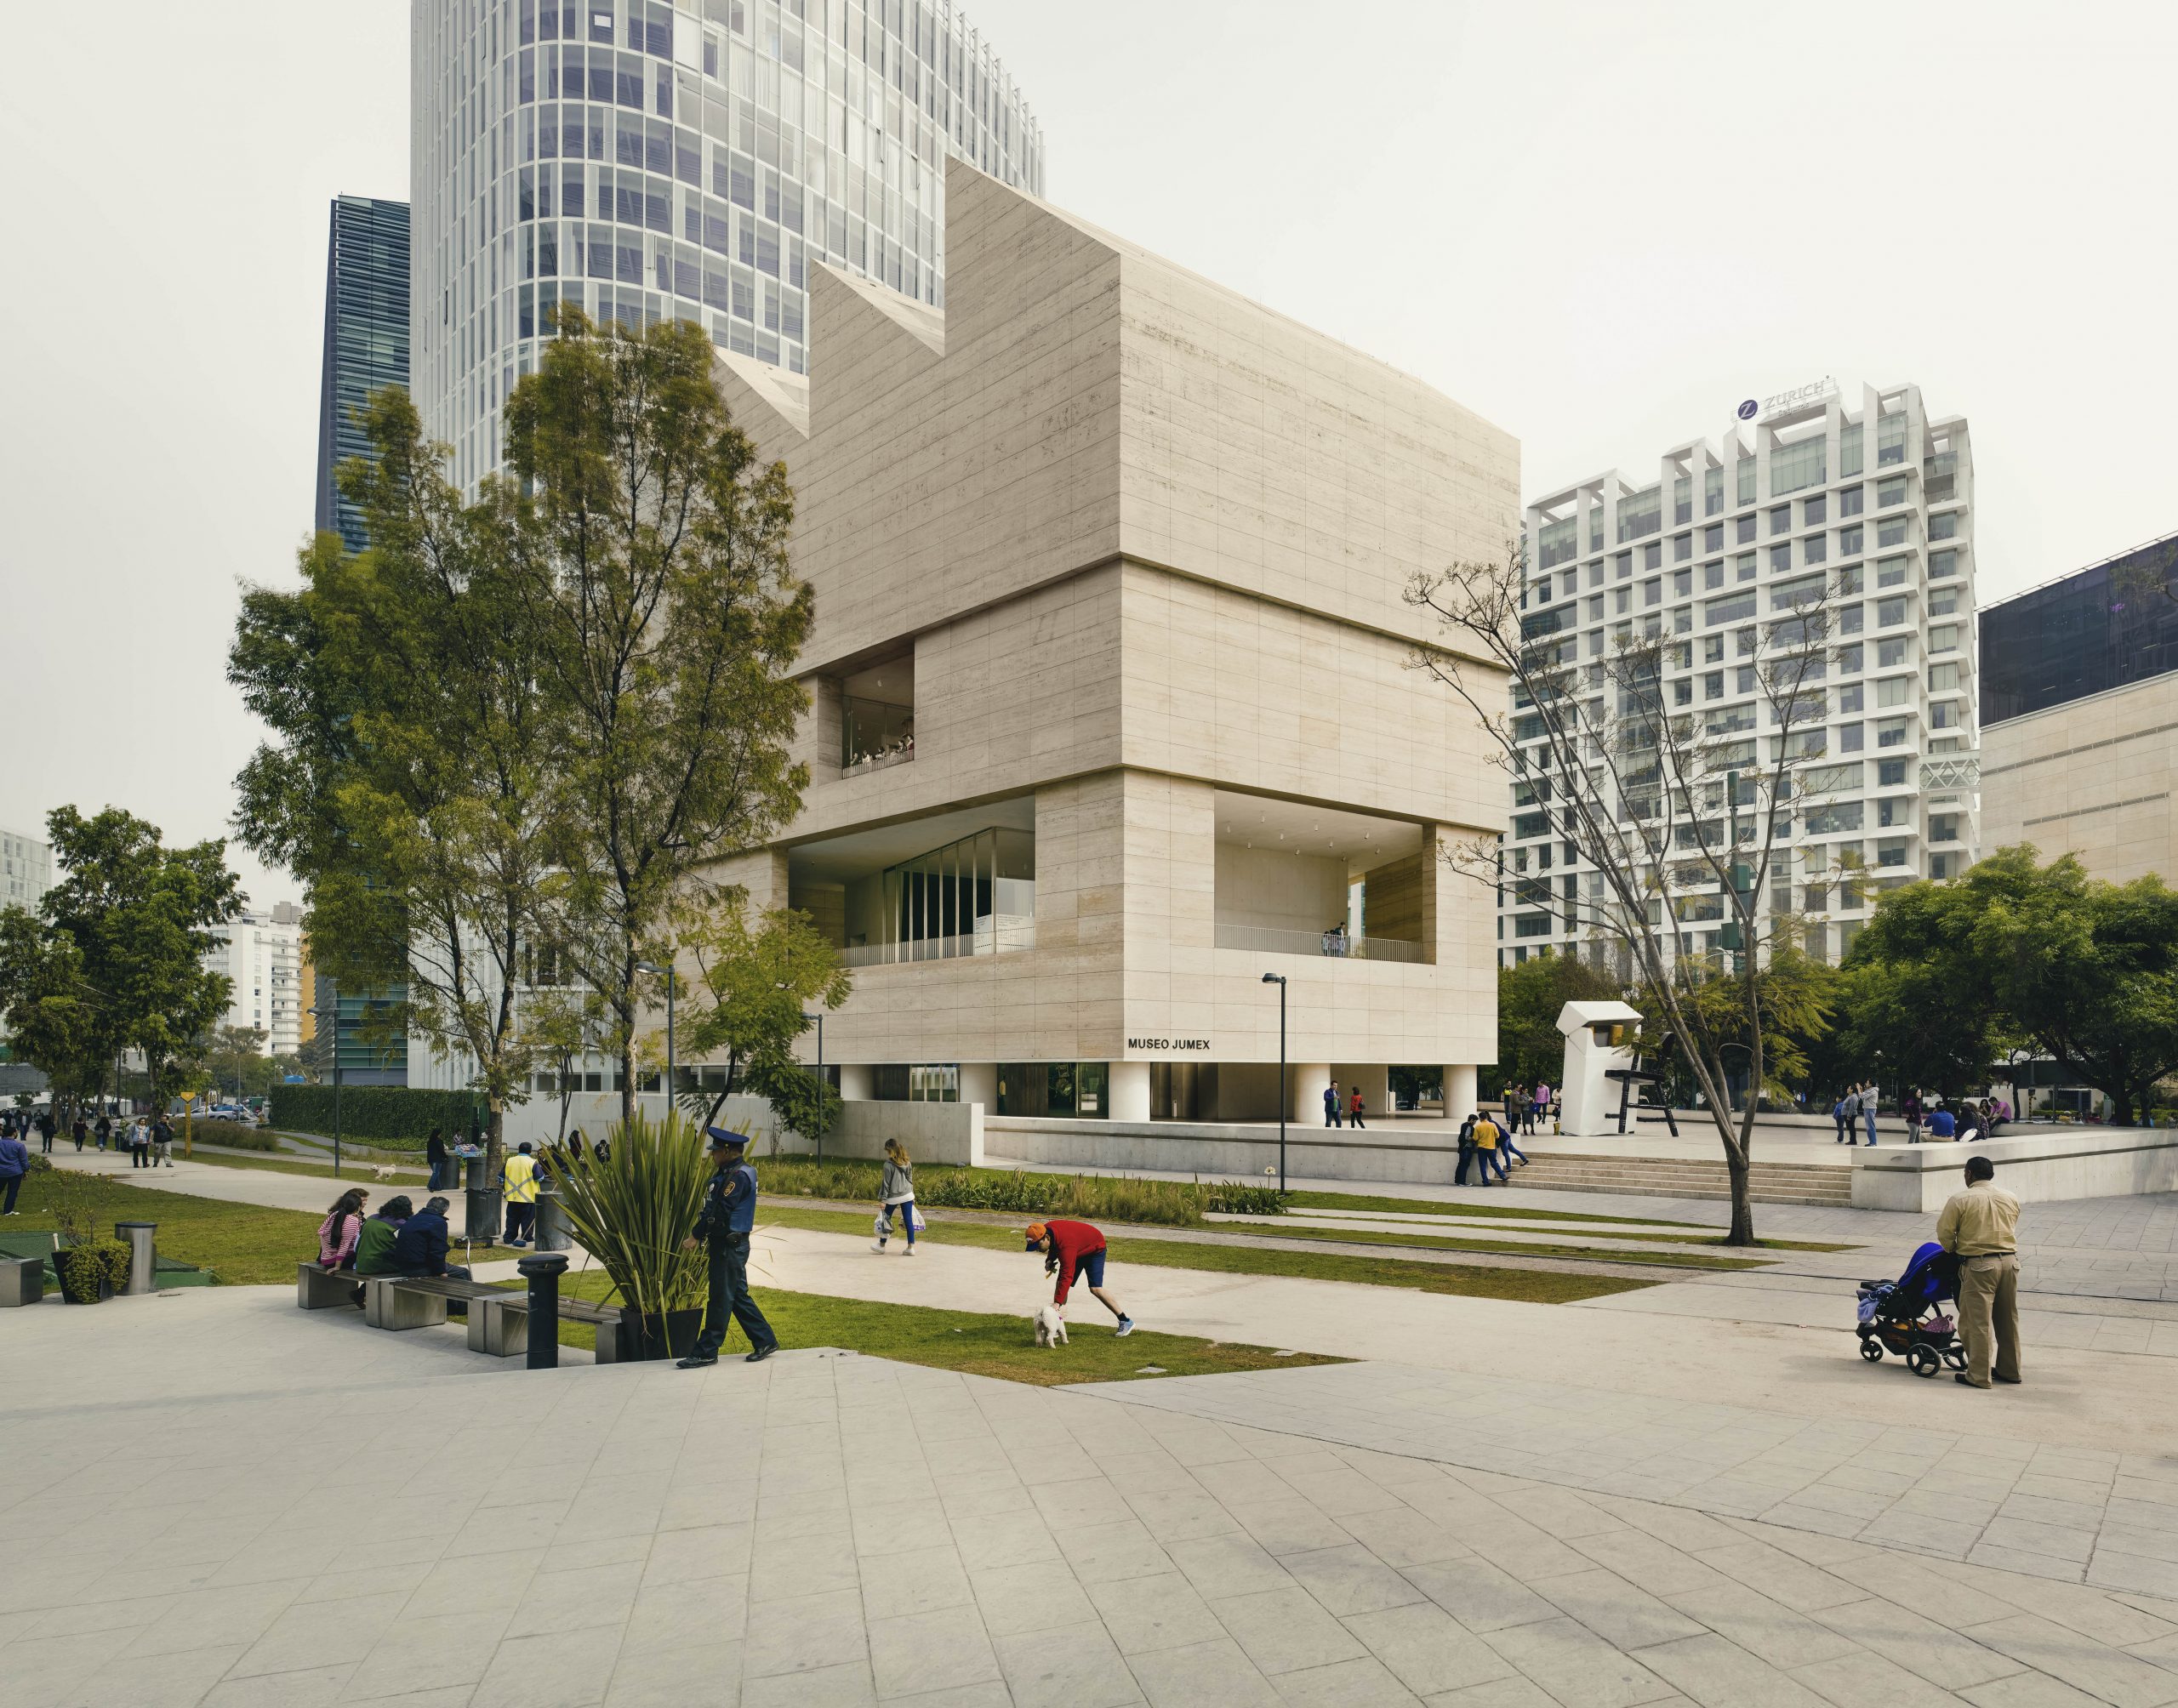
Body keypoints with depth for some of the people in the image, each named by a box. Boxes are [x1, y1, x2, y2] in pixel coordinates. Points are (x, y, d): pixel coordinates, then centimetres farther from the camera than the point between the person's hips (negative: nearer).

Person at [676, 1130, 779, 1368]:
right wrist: (698, 1234, 10)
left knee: (721, 1298, -2)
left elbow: (720, 1211, -21)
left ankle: (706, 1352, 4)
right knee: (738, 1296, 14)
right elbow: (712, 1208, 17)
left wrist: (695, 1236, -17)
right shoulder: (728, 1172, 15)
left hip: (730, 1246, -10)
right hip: (725, 1243, 10)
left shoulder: (739, 1176, -18)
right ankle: (765, 1341, 21)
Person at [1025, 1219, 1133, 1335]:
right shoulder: (1046, 1229, -18)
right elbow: (1054, 1246, 8)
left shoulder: (1066, 1245, -43)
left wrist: (1057, 1303, -49)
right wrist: (1050, 1260, -12)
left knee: (1095, 1288, -19)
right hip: (1078, 1251, 9)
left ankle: (1126, 1321, -6)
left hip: (1095, 1249, -9)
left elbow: (1067, 1276, -45)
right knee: (1060, 1283, -4)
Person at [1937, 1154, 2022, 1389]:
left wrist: (1953, 1250, 14)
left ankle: (1978, 1376, 1)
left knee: (1978, 1321, -1)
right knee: (2009, 1319, 17)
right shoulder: (2011, 1199, 8)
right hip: (2009, 1261, 6)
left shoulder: (1959, 1200, -9)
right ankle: (2010, 1370, 26)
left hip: (1979, 1265, -6)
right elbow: (2010, 1228, 14)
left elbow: (1944, 1231, -5)